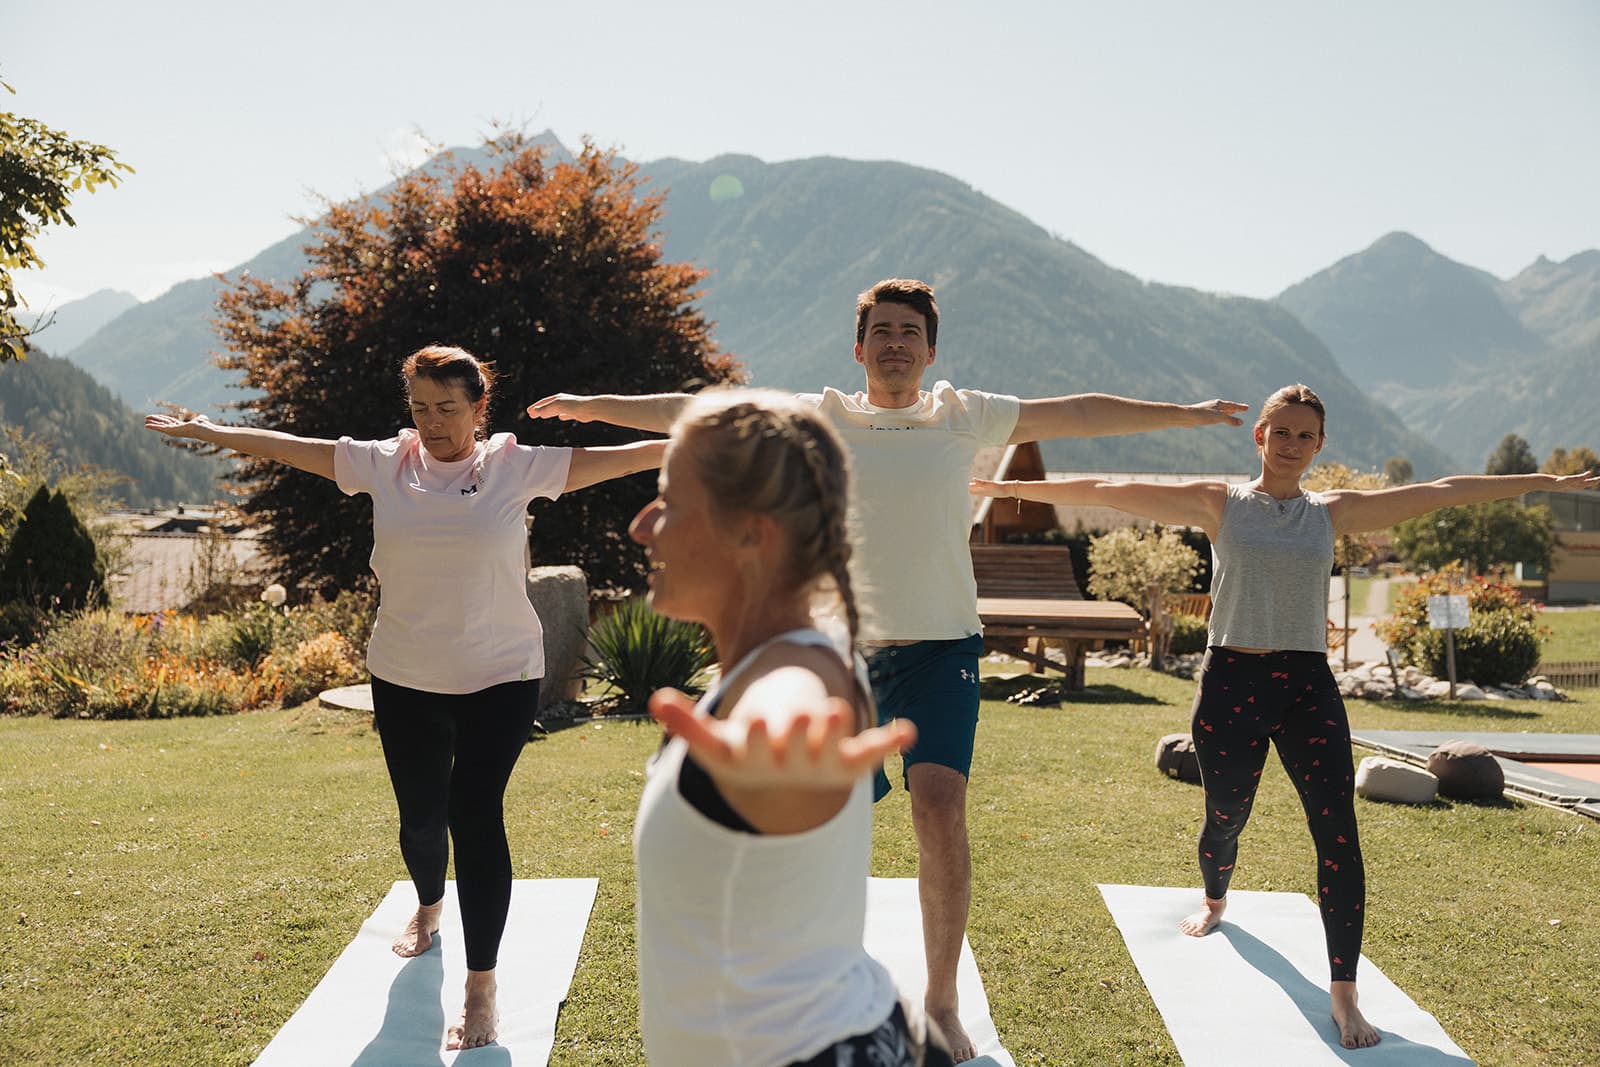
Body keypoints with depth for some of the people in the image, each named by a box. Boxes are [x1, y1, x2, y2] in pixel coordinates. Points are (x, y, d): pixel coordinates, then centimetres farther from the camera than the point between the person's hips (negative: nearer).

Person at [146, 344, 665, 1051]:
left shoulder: (516, 467, -7)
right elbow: (291, 448, 9)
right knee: (419, 815, 16)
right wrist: (210, 432, 16)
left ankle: (482, 986, 2)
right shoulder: (384, 463, -1)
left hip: (500, 679, -3)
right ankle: (428, 907, 51)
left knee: (475, 816, -10)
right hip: (404, 680, 3)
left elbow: (613, 459, -9)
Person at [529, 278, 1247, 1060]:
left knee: (940, 805, -18)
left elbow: (1079, 414, 11)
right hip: (843, 651, 1)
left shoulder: (964, 418, 5)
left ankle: (941, 1002, -2)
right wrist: (595, 406, 6)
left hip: (940, 649, -1)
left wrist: (1186, 414, 15)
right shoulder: (818, 419, 4)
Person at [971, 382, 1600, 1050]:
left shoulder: (1333, 512, 8)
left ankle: (1344, 996, -2)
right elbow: (1109, 491, 0)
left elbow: (1440, 492, 10)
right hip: (1232, 681, -1)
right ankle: (1214, 902, 48)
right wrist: (1014, 488, -1)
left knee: (1337, 831, -10)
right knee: (1226, 815, 12)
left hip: (1307, 686, 1)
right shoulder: (1220, 504, 2)